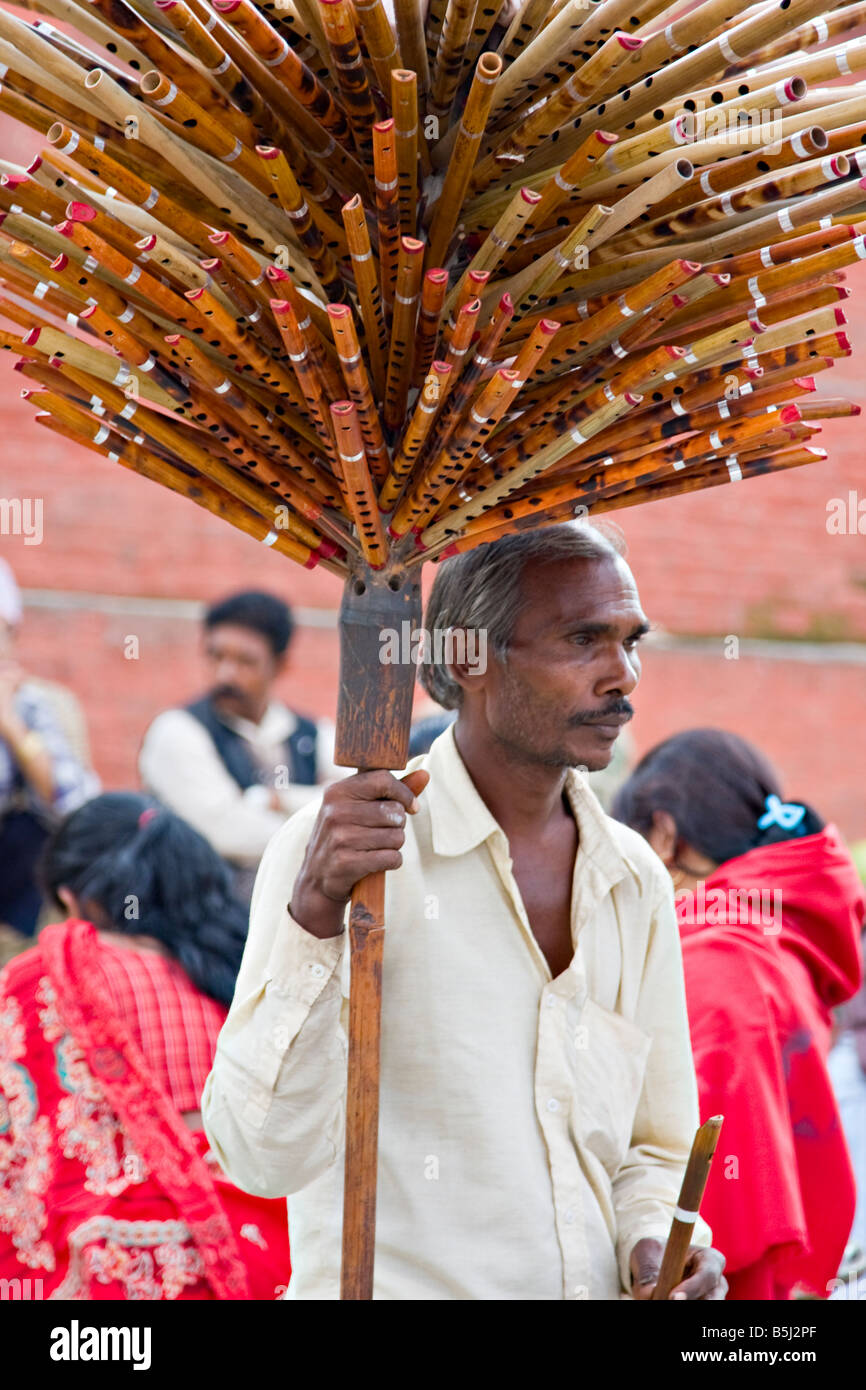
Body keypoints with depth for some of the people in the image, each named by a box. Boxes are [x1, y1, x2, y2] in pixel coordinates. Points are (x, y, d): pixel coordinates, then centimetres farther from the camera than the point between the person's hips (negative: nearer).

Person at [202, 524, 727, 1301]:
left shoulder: (635, 882, 10)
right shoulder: (339, 850, -6)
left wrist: (656, 1249, 1)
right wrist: (316, 915, -23)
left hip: (598, 1291, 5)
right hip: (392, 1288, -5)